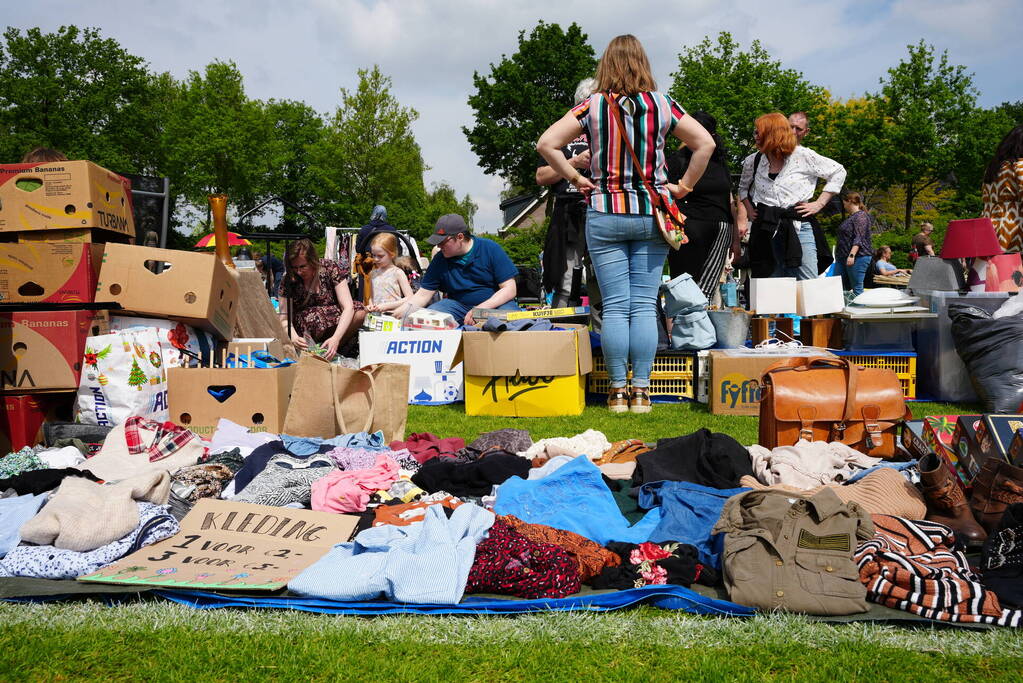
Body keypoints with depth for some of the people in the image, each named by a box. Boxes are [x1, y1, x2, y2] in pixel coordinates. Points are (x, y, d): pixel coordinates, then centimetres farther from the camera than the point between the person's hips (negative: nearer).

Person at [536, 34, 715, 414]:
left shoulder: (592, 106, -1)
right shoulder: (662, 105, 3)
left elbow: (546, 144, -6)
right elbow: (705, 144, 2)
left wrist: (575, 179, 2)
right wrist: (684, 186, 8)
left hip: (605, 215, -1)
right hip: (652, 214, 1)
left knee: (614, 307, 3)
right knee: (645, 306, 4)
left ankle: (618, 392, 7)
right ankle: (641, 391, 7)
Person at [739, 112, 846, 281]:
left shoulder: (803, 156, -2)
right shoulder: (752, 161, 9)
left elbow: (838, 172, 6)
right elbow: (743, 188, 29)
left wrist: (819, 204, 1)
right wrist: (749, 210, 13)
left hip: (799, 227, -3)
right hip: (766, 232, 3)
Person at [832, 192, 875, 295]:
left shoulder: (861, 216, -9)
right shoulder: (850, 216, 21)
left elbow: (859, 239, -19)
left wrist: (852, 255, -27)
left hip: (858, 257, -10)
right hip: (842, 257, 10)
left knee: (857, 289, -8)